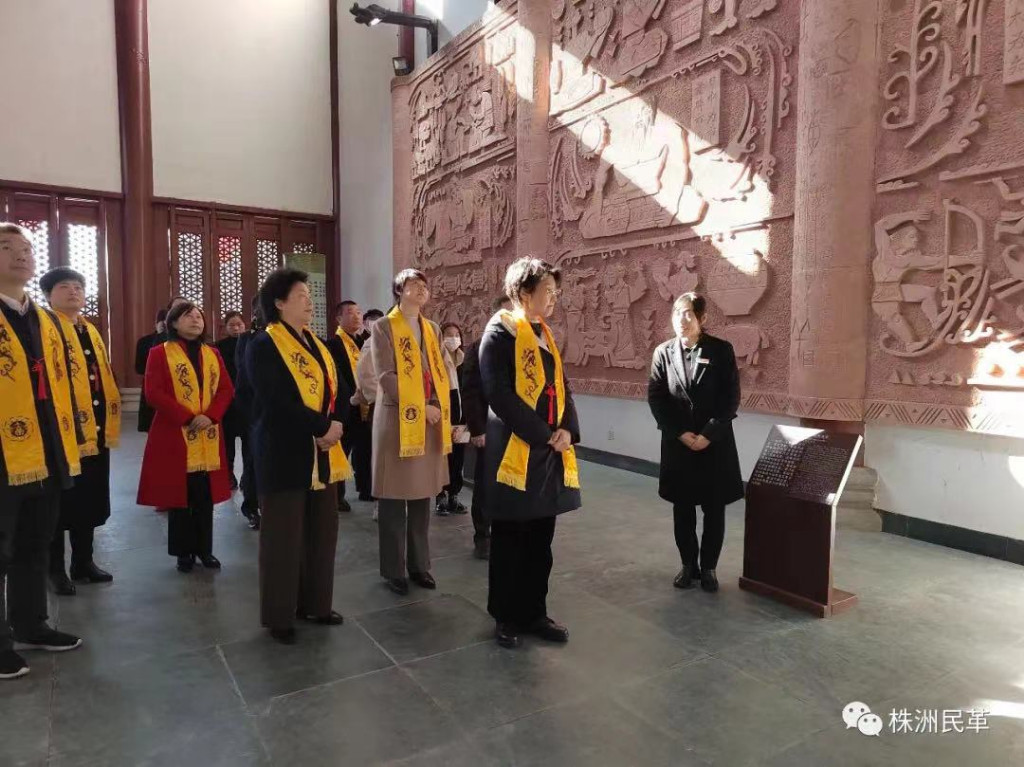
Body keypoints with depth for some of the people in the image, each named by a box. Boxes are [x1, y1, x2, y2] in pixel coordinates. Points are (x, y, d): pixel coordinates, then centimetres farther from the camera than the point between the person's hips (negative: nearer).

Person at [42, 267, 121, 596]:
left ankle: (83, 562, 27)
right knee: (60, 504, 4)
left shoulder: (91, 331, 17)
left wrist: (108, 422, 14)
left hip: (95, 432, 7)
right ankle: (55, 569, 17)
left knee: (89, 501, 15)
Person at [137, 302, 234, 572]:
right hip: (174, 437, -4)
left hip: (208, 438, 4)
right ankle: (183, 552, 17)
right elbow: (153, 392, -11)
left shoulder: (213, 354, 12)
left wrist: (211, 416, -11)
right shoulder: (160, 353, -2)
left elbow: (227, 389, 6)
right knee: (179, 496, 4)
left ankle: (204, 549, 20)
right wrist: (186, 418, -17)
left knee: (206, 497, 8)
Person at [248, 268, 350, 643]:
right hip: (284, 455, -7)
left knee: (322, 532, 13)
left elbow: (340, 390, 10)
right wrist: (322, 426, -18)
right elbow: (278, 401, -21)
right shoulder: (263, 345, -10)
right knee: (283, 537, 3)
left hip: (322, 454, 7)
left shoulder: (317, 344, 14)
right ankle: (278, 615, 18)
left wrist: (337, 423, -9)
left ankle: (314, 603, 29)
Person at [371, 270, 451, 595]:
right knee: (394, 500, 1)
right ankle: (393, 569, 12)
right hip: (397, 419, -5)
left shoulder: (433, 330, 15)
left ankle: (419, 564, 21)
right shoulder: (383, 328, -2)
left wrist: (439, 409, 0)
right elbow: (385, 376, -11)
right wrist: (419, 407, -15)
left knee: (422, 498, 11)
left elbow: (441, 374, 15)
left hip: (430, 421, 5)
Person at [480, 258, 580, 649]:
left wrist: (568, 430, -4)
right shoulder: (499, 332, -9)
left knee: (540, 540, 14)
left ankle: (533, 612, 28)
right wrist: (542, 435, -16)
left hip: (550, 450, 7)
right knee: (509, 540, 6)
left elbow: (561, 387, 13)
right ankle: (506, 616, 22)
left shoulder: (545, 334, 13)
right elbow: (499, 394, -17)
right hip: (514, 449, -7)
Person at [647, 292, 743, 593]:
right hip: (677, 443, 2)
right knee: (682, 509, 9)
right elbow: (655, 397, -1)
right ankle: (688, 565, 24)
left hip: (715, 442, -1)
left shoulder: (721, 350, -4)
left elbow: (731, 398, -6)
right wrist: (680, 433, -10)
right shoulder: (663, 352, 2)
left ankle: (708, 568, 20)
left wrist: (708, 434, -13)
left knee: (714, 510, 6)